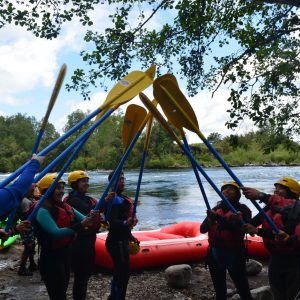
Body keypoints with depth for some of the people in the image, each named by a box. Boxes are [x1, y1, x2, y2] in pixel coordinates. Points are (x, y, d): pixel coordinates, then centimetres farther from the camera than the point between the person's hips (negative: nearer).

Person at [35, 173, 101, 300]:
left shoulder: (66, 207, 5)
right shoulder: (43, 211, -18)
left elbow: (84, 219, -2)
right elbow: (56, 233, -30)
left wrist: (93, 220, -25)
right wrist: (80, 225, -39)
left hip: (66, 253, 8)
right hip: (51, 258, -8)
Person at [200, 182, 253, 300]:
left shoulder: (242, 209, -7)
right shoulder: (216, 209, 8)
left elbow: (236, 228, -23)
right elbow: (202, 229, 1)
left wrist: (218, 217, -31)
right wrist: (210, 220, -20)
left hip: (234, 254, -5)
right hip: (215, 253, 5)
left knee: (243, 290, 0)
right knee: (219, 290, 19)